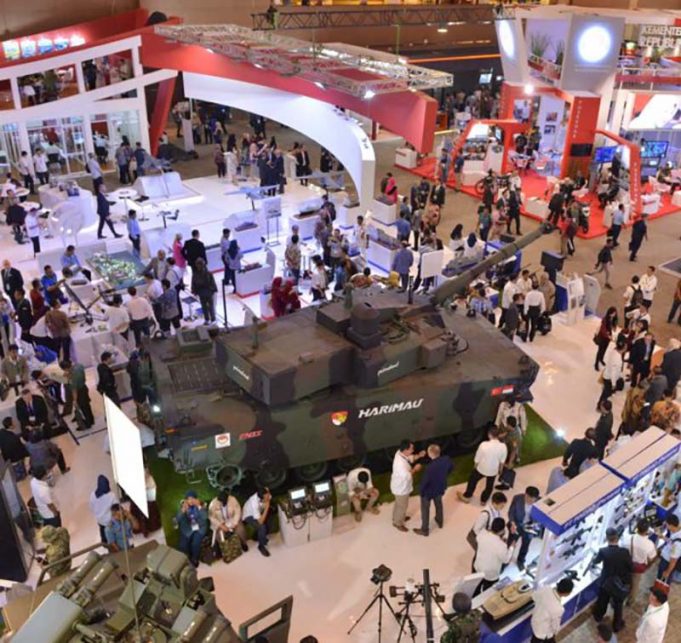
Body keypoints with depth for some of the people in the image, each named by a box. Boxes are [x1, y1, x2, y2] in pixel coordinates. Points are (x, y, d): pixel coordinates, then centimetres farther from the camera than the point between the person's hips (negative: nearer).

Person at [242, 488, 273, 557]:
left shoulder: (265, 494, -26)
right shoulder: (254, 503, -41)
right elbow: (260, 522, -38)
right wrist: (266, 507, -42)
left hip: (258, 512, 7)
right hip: (249, 516, -7)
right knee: (262, 527, -28)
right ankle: (261, 546, -2)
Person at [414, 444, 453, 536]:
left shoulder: (430, 467, -41)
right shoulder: (446, 460, -23)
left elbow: (424, 481, -28)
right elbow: (451, 467, 0)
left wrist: (421, 491, -8)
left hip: (429, 491, -6)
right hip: (440, 488, 6)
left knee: (425, 510, 19)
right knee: (438, 504, 33)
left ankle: (424, 530, 39)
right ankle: (440, 522, 58)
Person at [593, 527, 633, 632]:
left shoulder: (603, 551, -24)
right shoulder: (624, 552, -28)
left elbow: (596, 561, -2)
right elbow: (631, 567, -14)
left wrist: (599, 555, 20)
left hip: (606, 581, 1)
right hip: (621, 583, -1)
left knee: (602, 600, 27)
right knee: (618, 604, 23)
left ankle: (598, 616, 52)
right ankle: (617, 625, 41)